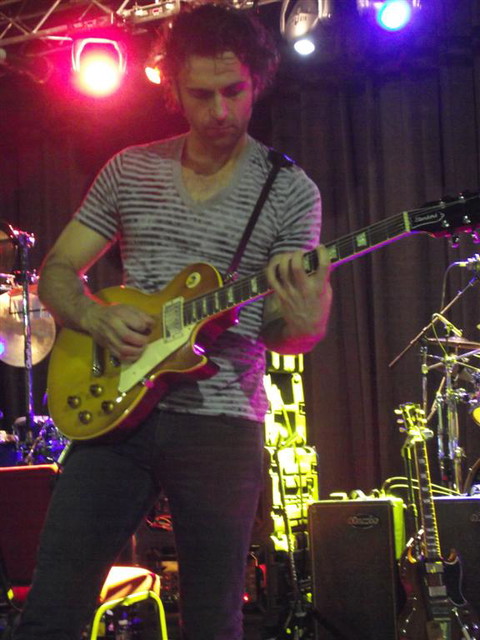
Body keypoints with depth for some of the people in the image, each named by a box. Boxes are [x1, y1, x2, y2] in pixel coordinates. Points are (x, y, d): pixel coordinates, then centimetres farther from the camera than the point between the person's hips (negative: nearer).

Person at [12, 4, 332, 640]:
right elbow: (57, 269, 13)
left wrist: (304, 323, -25)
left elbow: (278, 330, 0)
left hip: (221, 418, -2)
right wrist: (96, 317, -9)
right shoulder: (129, 170, 9)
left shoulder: (289, 190, 1)